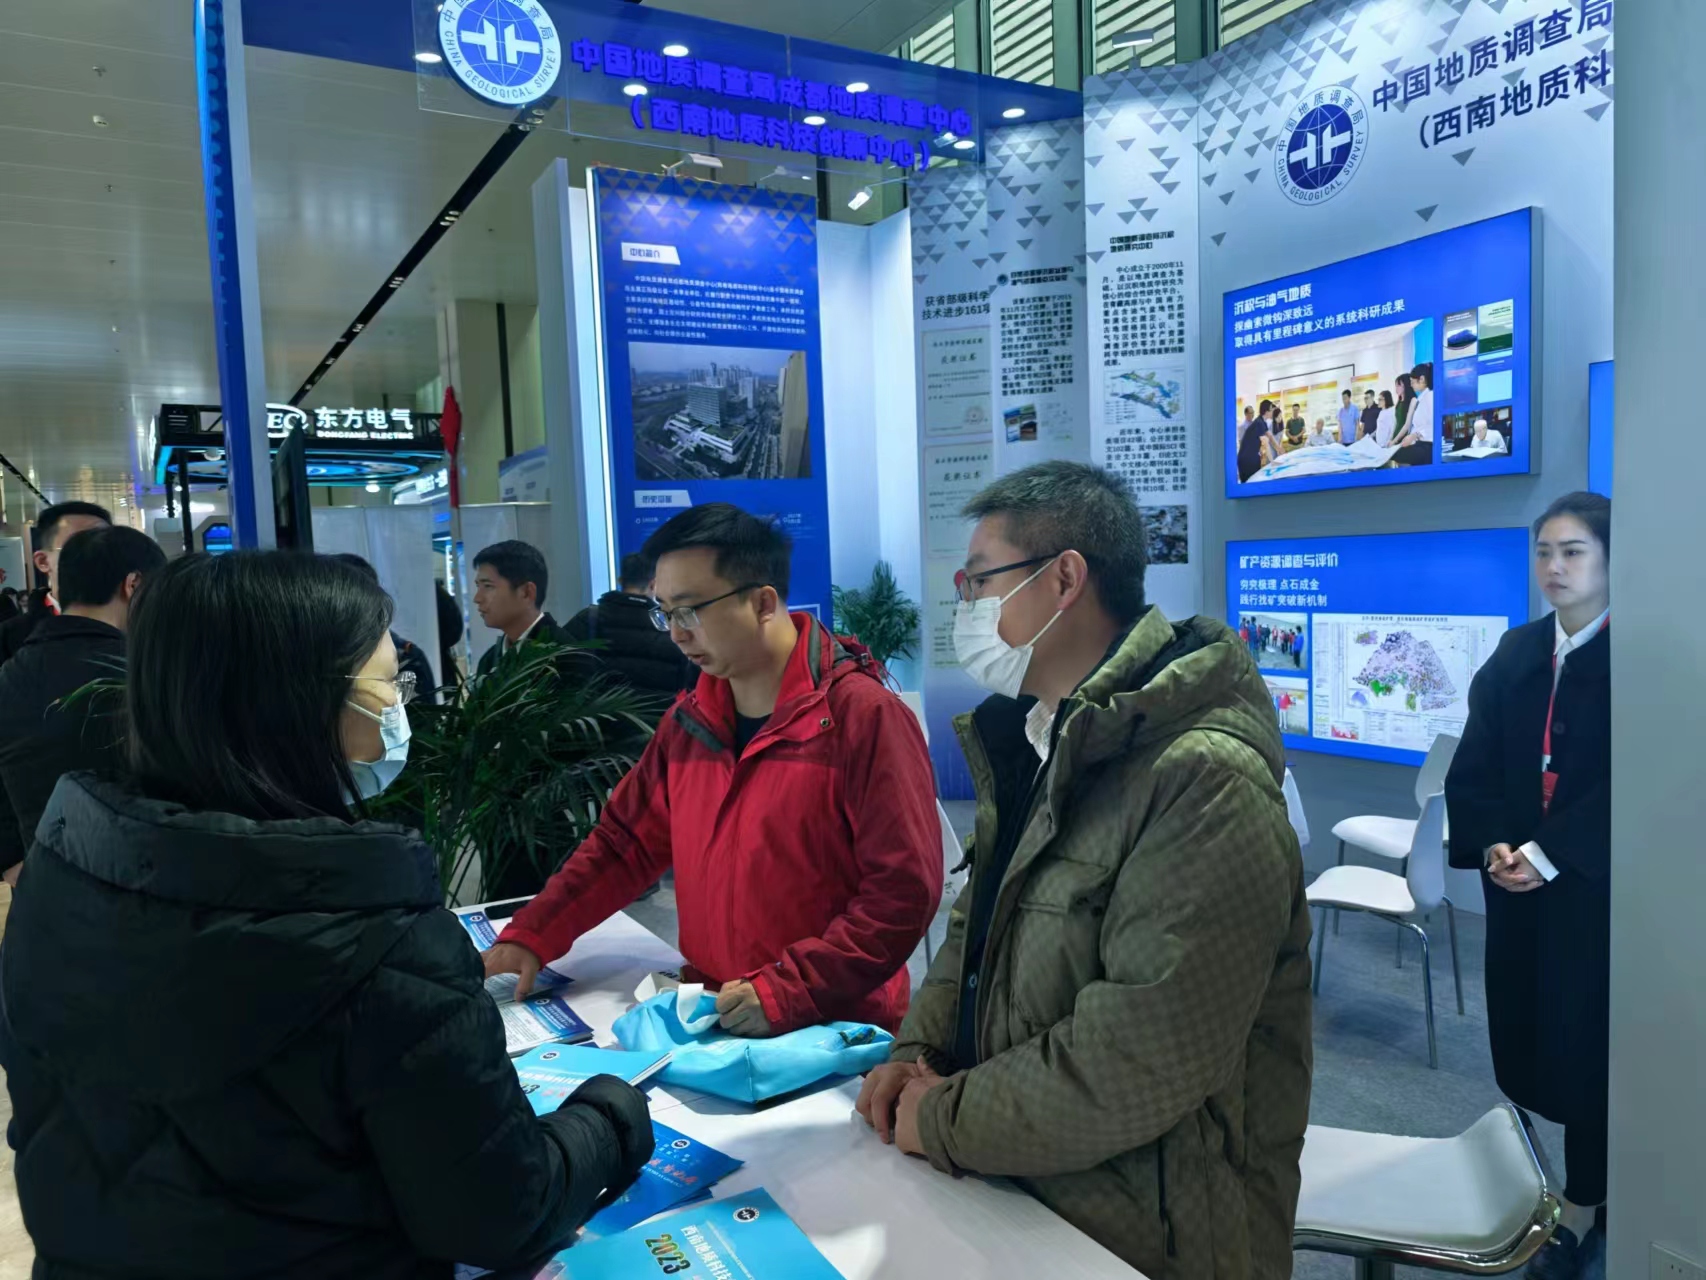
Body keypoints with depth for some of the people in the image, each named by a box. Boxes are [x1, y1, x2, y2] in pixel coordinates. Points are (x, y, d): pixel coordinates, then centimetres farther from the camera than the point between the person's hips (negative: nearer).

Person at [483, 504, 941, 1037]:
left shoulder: (862, 716, -13)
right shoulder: (689, 721, 9)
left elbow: (903, 892, -15)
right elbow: (624, 842, 17)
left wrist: (788, 992, -18)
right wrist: (530, 936, 8)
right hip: (706, 1024, 5)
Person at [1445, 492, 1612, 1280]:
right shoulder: (1515, 653, 6)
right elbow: (1473, 766, 3)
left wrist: (1546, 856, -19)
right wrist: (1492, 848, -10)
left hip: (1591, 883, -4)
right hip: (1517, 878, 5)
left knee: (1583, 1039, 4)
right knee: (1524, 1031, 10)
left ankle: (1582, 1208, 21)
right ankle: (1586, 1178, 30)